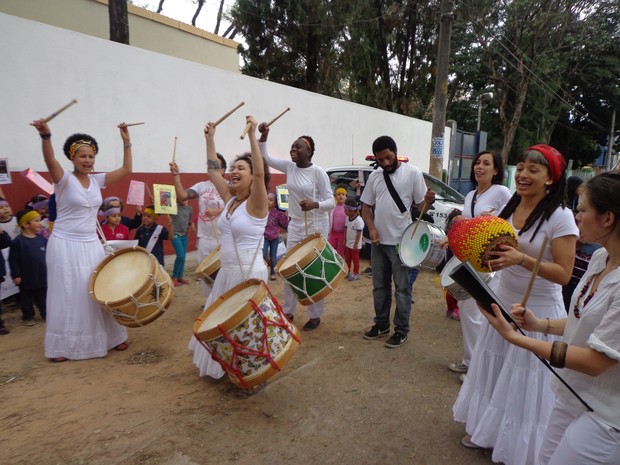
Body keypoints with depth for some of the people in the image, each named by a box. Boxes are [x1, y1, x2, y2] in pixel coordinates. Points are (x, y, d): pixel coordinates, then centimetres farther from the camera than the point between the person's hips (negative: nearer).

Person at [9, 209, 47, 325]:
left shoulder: (42, 239, 1)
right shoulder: (18, 241, -13)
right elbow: (13, 260, -11)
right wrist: (16, 275, -12)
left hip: (43, 276, 3)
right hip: (26, 278, -3)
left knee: (43, 297, 14)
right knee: (27, 298, 12)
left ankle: (45, 314, 26)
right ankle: (28, 317, 26)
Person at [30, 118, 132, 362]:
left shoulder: (97, 180, 5)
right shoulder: (64, 179, -10)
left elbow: (126, 170, 5)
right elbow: (50, 161, -30)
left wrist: (126, 143, -4)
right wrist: (45, 135, -48)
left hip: (91, 245, 5)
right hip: (65, 246, -5)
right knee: (67, 296, 3)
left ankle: (110, 337, 23)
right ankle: (62, 345, 18)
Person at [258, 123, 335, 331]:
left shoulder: (318, 172, -14)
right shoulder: (289, 167, 1)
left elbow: (331, 202, -14)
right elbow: (265, 157, 1)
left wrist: (315, 204, -35)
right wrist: (263, 136, -15)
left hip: (316, 226, -5)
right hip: (295, 225, 6)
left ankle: (315, 316, 15)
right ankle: (289, 312, 24)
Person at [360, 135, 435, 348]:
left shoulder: (412, 172, -5)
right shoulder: (374, 176, 7)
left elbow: (421, 205, -4)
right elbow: (366, 206, 11)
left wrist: (429, 200, -27)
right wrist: (371, 228, -4)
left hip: (401, 241, -5)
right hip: (378, 241, 5)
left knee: (402, 287, 3)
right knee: (379, 285, 16)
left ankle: (401, 330, 16)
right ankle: (381, 324, 31)